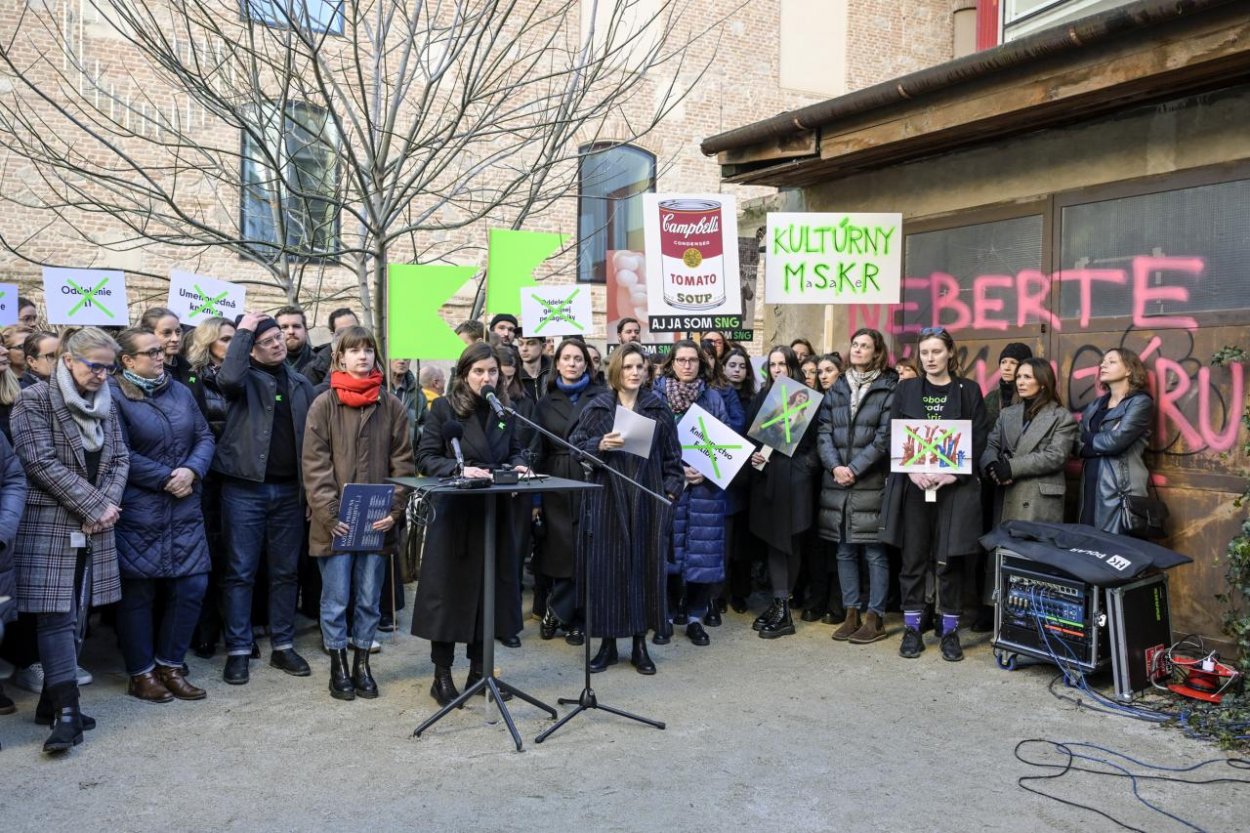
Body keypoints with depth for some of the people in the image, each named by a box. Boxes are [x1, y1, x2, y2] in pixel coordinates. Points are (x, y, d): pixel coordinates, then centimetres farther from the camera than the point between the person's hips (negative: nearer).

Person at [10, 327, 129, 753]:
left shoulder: (106, 403, 11)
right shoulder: (35, 399, -6)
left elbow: (120, 459, 10)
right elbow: (41, 462, -14)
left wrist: (107, 504, -8)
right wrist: (96, 506, -15)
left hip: (94, 527, 6)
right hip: (50, 525, -5)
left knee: (77, 614, 8)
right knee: (56, 613, -7)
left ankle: (55, 699, 17)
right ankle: (66, 709, -5)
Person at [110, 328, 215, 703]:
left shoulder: (180, 391, 10)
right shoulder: (114, 396, -8)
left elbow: (205, 437, 9)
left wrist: (191, 471, -9)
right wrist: (167, 479, -13)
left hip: (185, 509, 6)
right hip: (137, 512, -5)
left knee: (191, 586, 5)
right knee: (137, 592, 5)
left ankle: (170, 665, 21)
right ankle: (141, 673, 19)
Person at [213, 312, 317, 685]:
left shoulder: (301, 385, 12)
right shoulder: (246, 378, -1)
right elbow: (228, 378, -27)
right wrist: (242, 331, -16)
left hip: (289, 489, 4)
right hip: (245, 488, -4)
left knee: (286, 571, 11)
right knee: (240, 571, 2)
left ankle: (283, 646, 21)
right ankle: (238, 650, 11)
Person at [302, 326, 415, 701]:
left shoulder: (392, 406, 4)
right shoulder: (324, 405, -1)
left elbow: (403, 463, 3)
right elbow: (315, 465, -4)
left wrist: (394, 510, -6)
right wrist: (329, 514, -12)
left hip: (377, 522, 2)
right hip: (335, 524, -2)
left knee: (369, 599, 11)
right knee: (336, 599, 6)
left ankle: (361, 663, 26)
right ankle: (338, 667, 21)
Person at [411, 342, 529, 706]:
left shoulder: (505, 409, 8)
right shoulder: (443, 408, -4)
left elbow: (515, 451, 16)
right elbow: (425, 457, -7)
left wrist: (518, 466, -6)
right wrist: (460, 468, -22)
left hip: (495, 513, 4)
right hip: (454, 512, -4)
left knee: (490, 590, 9)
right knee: (448, 589, 0)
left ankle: (479, 669, 23)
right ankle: (442, 674, 12)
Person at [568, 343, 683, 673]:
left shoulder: (659, 408, 7)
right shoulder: (597, 407, 4)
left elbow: (671, 456, 8)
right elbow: (576, 444, 3)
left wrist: (671, 490, -1)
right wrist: (600, 445, -15)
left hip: (647, 500, 1)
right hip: (606, 499, -1)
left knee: (644, 567, 3)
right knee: (606, 568, 0)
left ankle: (640, 643, 14)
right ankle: (607, 642, 13)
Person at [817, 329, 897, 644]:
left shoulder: (888, 389, 0)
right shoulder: (836, 389, 14)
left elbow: (885, 436, -7)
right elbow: (823, 431, 6)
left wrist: (855, 469, -13)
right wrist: (834, 466, -9)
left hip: (871, 484, -5)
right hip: (837, 483, 5)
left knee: (874, 552, 0)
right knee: (845, 551, 10)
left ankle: (875, 617, 7)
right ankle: (852, 613, 20)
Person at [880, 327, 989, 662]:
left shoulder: (969, 390, 6)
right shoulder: (905, 390, 9)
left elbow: (979, 438, -1)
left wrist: (955, 473, -14)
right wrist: (912, 471, -13)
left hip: (955, 486, -1)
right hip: (913, 485, 1)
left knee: (949, 560, 2)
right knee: (913, 559, 4)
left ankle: (949, 630, 14)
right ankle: (912, 628, 14)